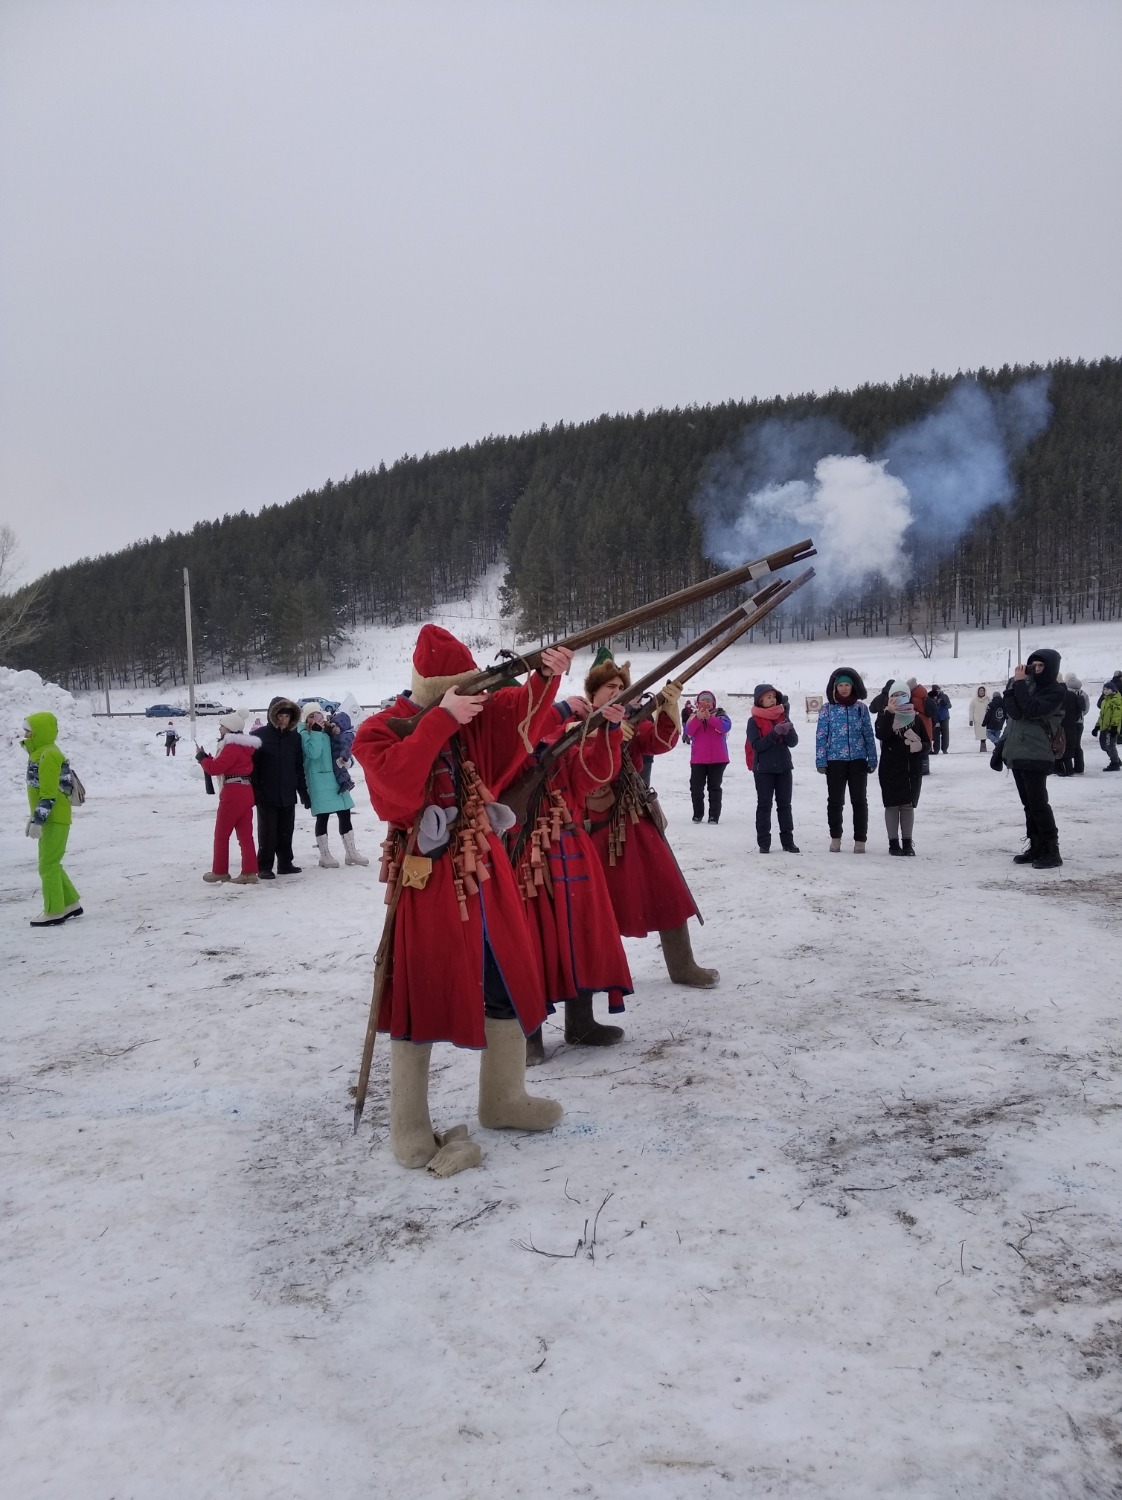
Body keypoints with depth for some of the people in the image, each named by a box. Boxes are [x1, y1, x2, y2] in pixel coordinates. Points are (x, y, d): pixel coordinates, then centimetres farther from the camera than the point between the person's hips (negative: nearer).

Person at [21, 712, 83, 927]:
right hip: (49, 818, 10)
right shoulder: (41, 754, 15)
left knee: (48, 866, -5)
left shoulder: (49, 755, -18)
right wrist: (33, 818, 22)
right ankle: (71, 903, 23)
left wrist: (37, 821, -23)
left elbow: (49, 794, -22)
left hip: (55, 819, -10)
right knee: (51, 864, 15)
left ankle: (54, 912, 1)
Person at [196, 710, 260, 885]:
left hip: (232, 793, -9)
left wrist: (202, 758, -2)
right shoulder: (243, 746, 16)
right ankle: (249, 872, 3)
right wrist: (208, 758, 7)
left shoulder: (232, 746, -14)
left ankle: (219, 872, 10)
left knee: (221, 834, 4)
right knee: (245, 834, 6)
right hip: (246, 792, 9)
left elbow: (215, 768, -18)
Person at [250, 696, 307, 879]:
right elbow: (252, 765, -7)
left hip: (288, 795, 4)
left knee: (286, 832, 11)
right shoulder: (259, 735, -4)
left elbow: (299, 767, 10)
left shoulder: (294, 737, 7)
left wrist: (303, 792, 8)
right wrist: (254, 791, -13)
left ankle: (285, 863, 22)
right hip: (266, 795, -3)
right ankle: (264, 867, 7)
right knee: (267, 832, 0)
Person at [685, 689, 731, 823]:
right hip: (698, 759, 2)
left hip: (717, 759, -2)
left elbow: (726, 726, -18)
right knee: (696, 787, 2)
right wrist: (698, 718, -24)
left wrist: (709, 718, -28)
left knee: (714, 787, 2)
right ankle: (698, 814, 14)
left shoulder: (720, 714, 2)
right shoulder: (694, 716, 7)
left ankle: (714, 815, 6)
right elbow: (688, 731, -9)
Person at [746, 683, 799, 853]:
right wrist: (775, 733, -21)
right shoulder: (754, 721, -4)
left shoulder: (783, 716, 7)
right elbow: (757, 745, -13)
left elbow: (793, 741, 3)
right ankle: (763, 843, 4)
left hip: (784, 767, 4)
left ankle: (788, 840, 12)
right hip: (763, 769, -4)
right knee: (764, 805, 1)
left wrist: (787, 731, -18)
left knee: (784, 804, 8)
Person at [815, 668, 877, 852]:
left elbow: (869, 735, 7)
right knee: (835, 801, 8)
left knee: (859, 800, 4)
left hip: (858, 760, 1)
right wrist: (821, 761, -5)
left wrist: (872, 759, 3)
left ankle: (860, 839, 11)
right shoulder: (827, 709, 1)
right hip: (835, 761, -1)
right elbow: (821, 737, 0)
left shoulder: (861, 708, 5)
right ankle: (835, 837, 22)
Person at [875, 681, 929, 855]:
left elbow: (925, 740, 11)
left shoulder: (916, 715, 6)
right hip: (890, 767, -2)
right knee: (893, 805, 1)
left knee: (908, 805, 7)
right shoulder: (885, 714, -1)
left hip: (912, 768, 2)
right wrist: (889, 713, -27)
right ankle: (893, 842, 8)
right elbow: (880, 734, -20)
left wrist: (919, 745, -11)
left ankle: (907, 842, 14)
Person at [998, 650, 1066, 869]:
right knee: (1028, 804, 11)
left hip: (1035, 756, -7)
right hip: (1017, 753, 7)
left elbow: (1030, 710, -22)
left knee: (1038, 804, -9)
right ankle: (1036, 847, 17)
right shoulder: (1028, 684, 10)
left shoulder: (1056, 692, -8)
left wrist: (1019, 682, -17)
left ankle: (1051, 851, -4)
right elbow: (1013, 713, -1)